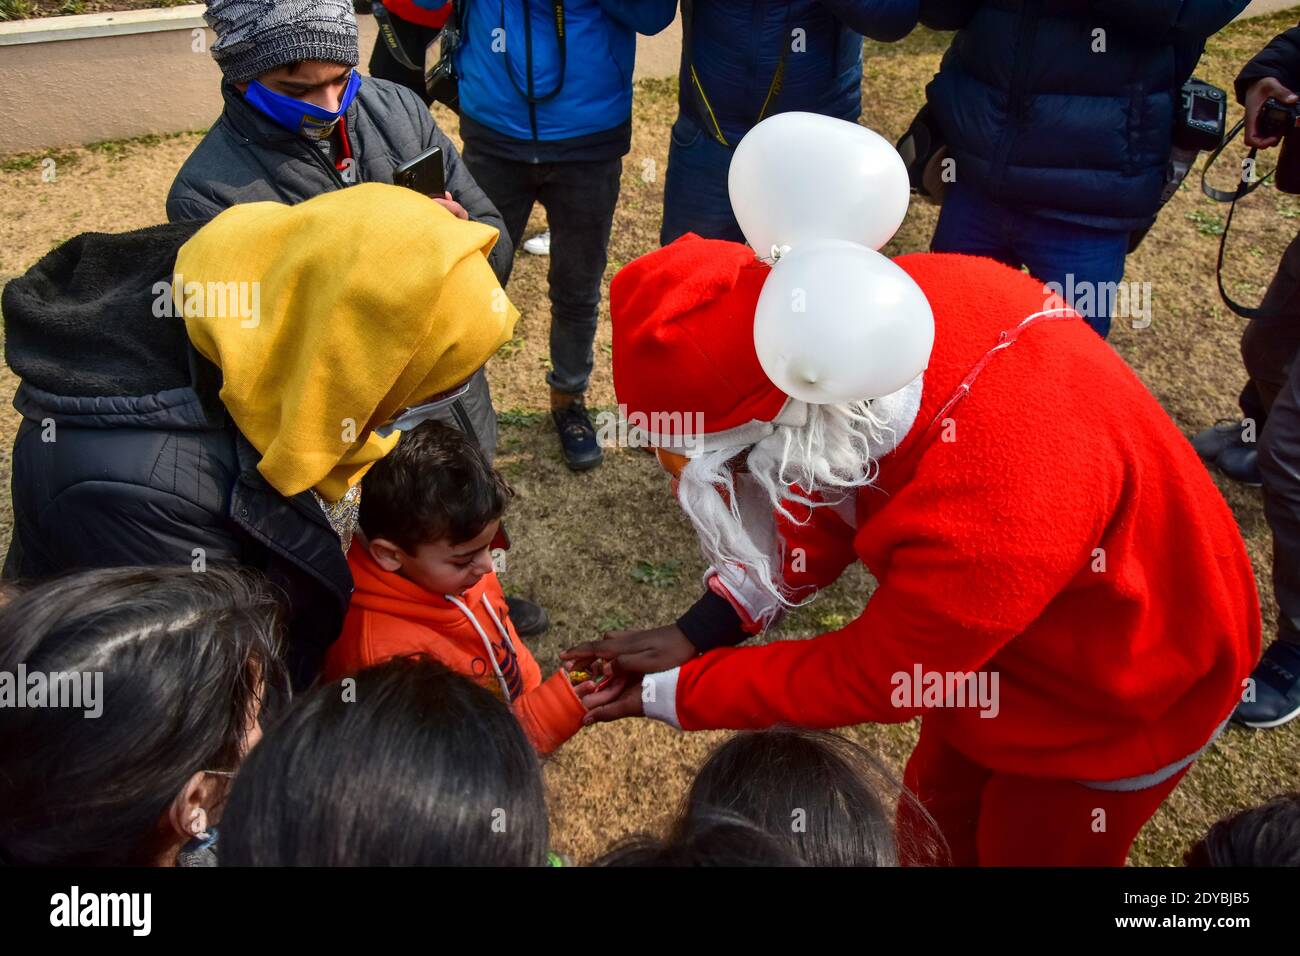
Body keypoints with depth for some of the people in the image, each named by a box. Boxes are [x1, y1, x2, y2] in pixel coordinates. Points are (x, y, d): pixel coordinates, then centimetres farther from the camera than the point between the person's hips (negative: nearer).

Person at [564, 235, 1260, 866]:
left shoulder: (990, 513, -46)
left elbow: (873, 676, -28)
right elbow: (833, 503, -8)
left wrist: (670, 695, -18)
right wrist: (697, 631, -15)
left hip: (1117, 688, -6)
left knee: (1029, 847, 19)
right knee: (934, 818, 24)